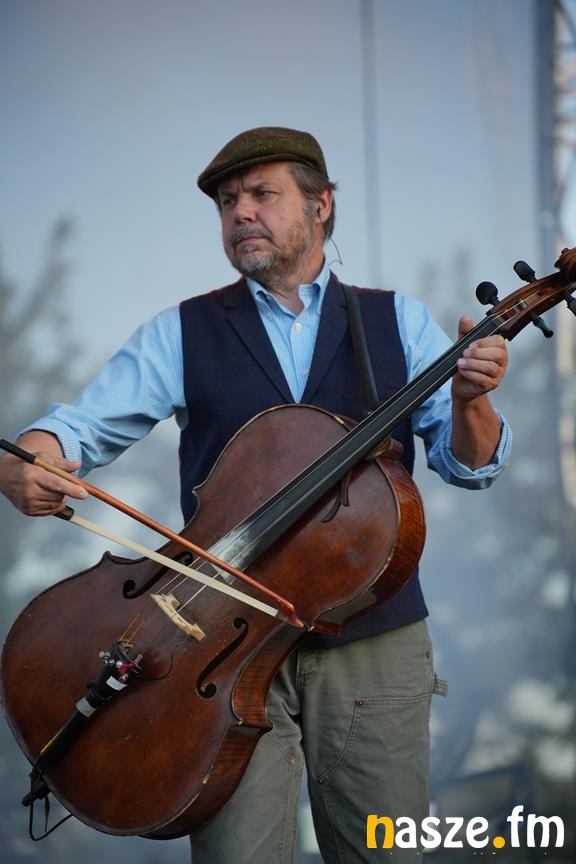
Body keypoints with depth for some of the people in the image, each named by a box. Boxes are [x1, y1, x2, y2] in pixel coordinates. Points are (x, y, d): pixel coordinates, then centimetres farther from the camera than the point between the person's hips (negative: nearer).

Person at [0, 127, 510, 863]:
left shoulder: (397, 322, 9)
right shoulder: (182, 334, 8)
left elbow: (468, 465, 4)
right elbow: (83, 423, 0)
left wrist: (468, 401, -18)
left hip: (375, 643, 1)